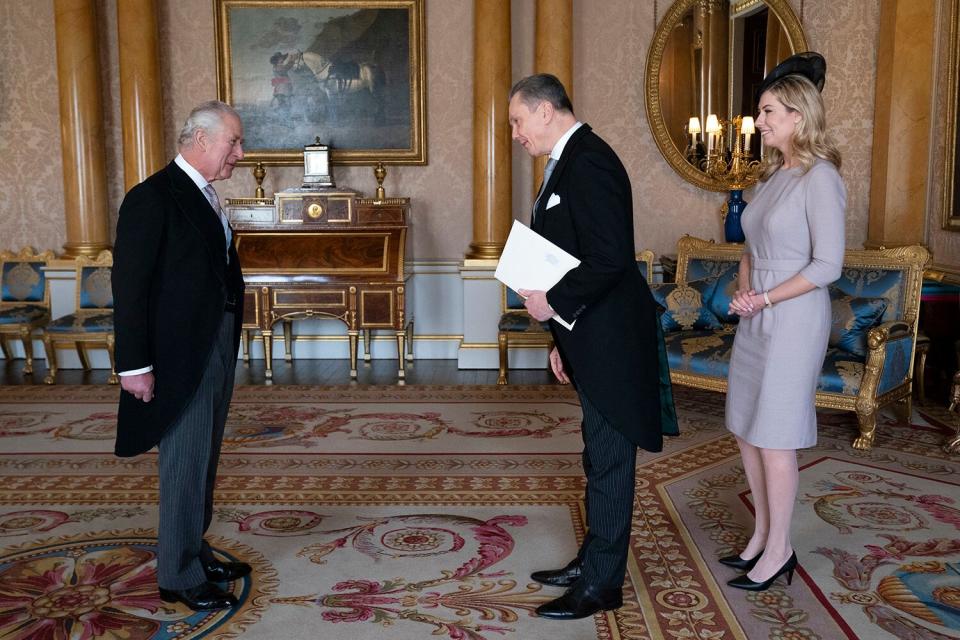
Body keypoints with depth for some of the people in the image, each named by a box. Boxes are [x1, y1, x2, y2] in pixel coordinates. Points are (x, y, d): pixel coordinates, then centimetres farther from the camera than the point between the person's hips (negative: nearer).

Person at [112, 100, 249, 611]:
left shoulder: (206, 198, 12)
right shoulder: (152, 198, -14)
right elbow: (129, 285, -17)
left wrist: (229, 348, 11)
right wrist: (134, 364, -19)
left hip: (217, 349, 8)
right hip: (181, 355, -8)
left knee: (203, 460, 17)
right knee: (186, 464, 1)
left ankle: (196, 552, 31)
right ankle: (179, 575, 14)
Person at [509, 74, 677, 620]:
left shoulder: (588, 161, -17)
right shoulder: (571, 161, 15)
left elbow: (610, 258, -26)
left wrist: (553, 302, -16)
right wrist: (563, 339, 17)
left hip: (610, 342, -10)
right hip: (591, 339, 10)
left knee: (609, 462, 2)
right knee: (601, 458, 19)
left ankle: (603, 584, 16)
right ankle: (594, 560, 33)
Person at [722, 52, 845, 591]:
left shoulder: (820, 178, -13)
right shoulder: (774, 174, 12)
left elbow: (828, 265, -17)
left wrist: (765, 299, -14)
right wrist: (743, 291, 0)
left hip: (794, 319, -8)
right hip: (757, 318, 8)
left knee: (774, 437, -1)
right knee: (747, 429, 12)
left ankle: (779, 552, 15)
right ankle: (763, 535, 27)